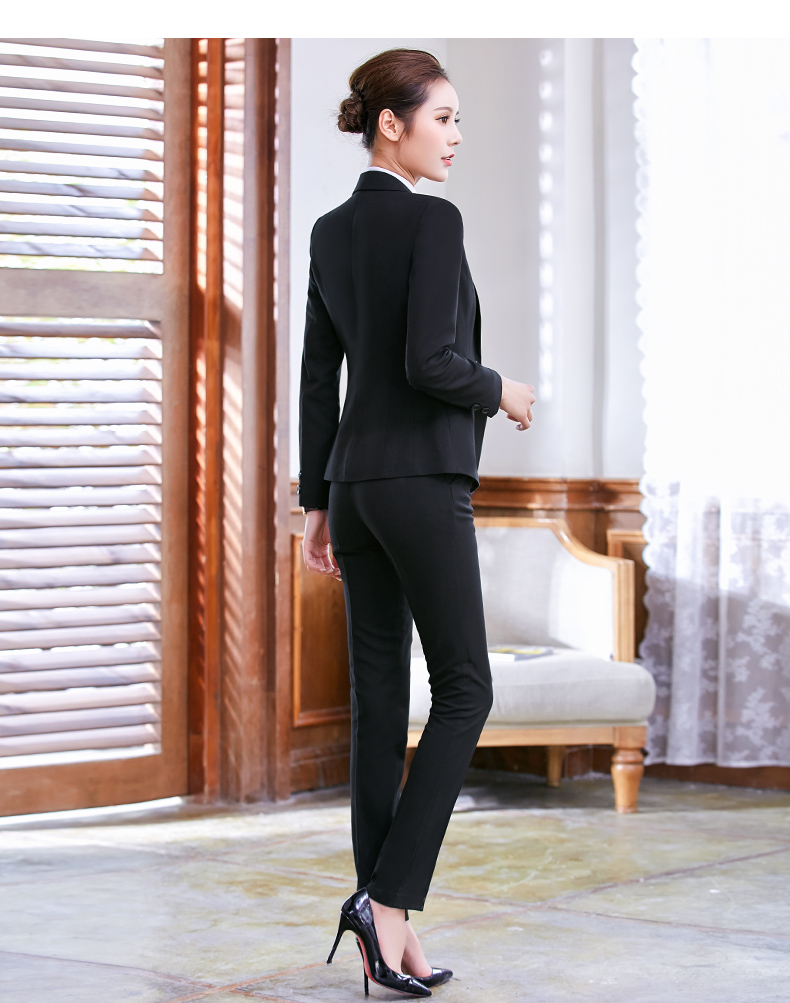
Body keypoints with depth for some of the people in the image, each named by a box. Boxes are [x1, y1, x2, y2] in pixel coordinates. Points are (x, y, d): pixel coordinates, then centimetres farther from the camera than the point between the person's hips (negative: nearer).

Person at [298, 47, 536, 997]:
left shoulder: (331, 231, 12)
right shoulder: (433, 220, -12)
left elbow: (318, 375, 14)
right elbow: (429, 362, -21)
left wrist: (318, 504, 17)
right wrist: (500, 392, -1)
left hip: (354, 481, 8)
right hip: (422, 481, -8)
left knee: (378, 695, 7)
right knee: (463, 689, 2)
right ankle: (389, 896, -7)